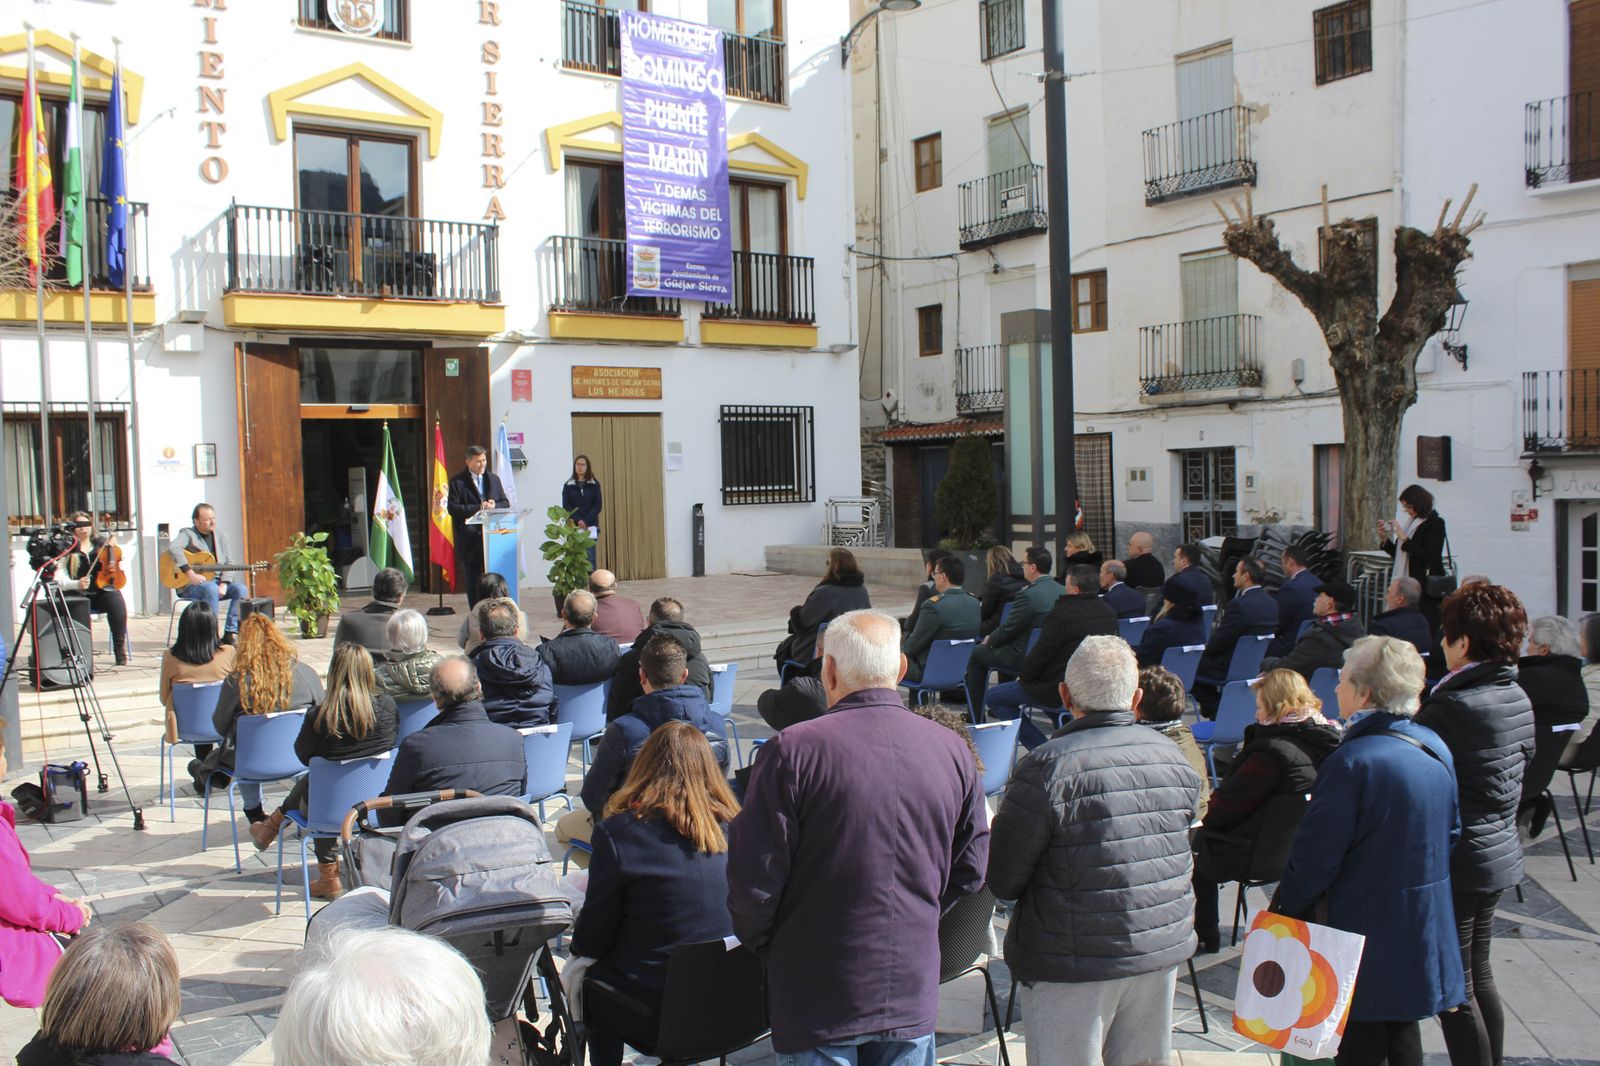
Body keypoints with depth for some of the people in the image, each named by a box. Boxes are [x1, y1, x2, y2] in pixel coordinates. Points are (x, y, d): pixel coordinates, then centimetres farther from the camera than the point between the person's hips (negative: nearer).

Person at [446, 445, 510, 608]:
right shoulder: (457, 482, 0)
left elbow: (505, 502, 13)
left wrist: (494, 506, -9)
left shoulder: (494, 478, 14)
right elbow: (453, 508, -10)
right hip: (469, 538, -3)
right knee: (472, 582, 3)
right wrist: (479, 508, -16)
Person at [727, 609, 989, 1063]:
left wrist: (761, 941, 5)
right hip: (914, 992, 4)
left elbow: (754, 878, -14)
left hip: (819, 997, -3)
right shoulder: (952, 750, -4)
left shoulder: (792, 751, -17)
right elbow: (971, 870, 5)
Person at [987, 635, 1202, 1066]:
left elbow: (1002, 881, -13)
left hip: (1074, 962, -5)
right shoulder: (1175, 757, 0)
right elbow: (1176, 854, 12)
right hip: (1165, 950, 6)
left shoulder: (1048, 768, -19)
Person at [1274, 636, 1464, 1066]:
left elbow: (1315, 857, -20)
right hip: (1424, 928, 8)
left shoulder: (1351, 761, -24)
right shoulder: (1435, 748, 1)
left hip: (1366, 927, -8)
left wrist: (1284, 912, -7)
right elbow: (1450, 833, 13)